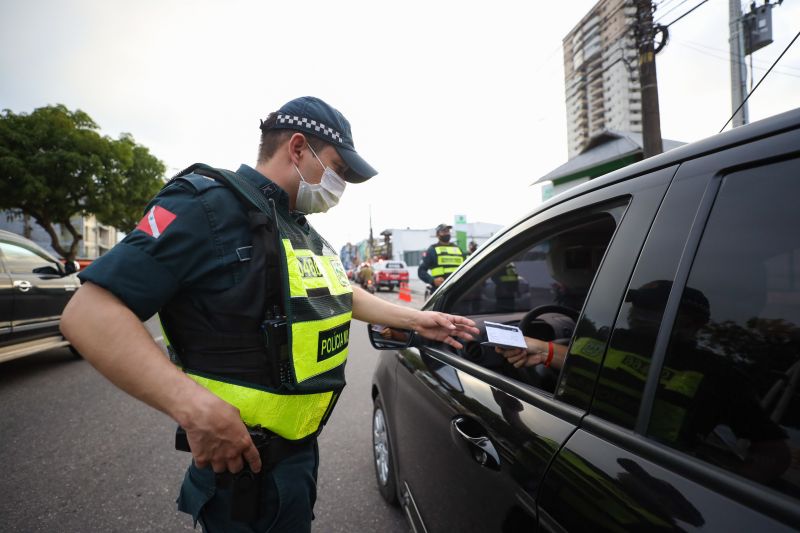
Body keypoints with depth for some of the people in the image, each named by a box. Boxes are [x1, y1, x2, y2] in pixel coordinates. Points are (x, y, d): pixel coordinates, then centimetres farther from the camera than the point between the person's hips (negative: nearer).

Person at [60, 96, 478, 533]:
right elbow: (89, 314, -25)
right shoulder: (210, 206, -20)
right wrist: (194, 405, -35)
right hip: (240, 456, -8)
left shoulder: (304, 232, 9)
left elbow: (343, 295, 20)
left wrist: (414, 320, 13)